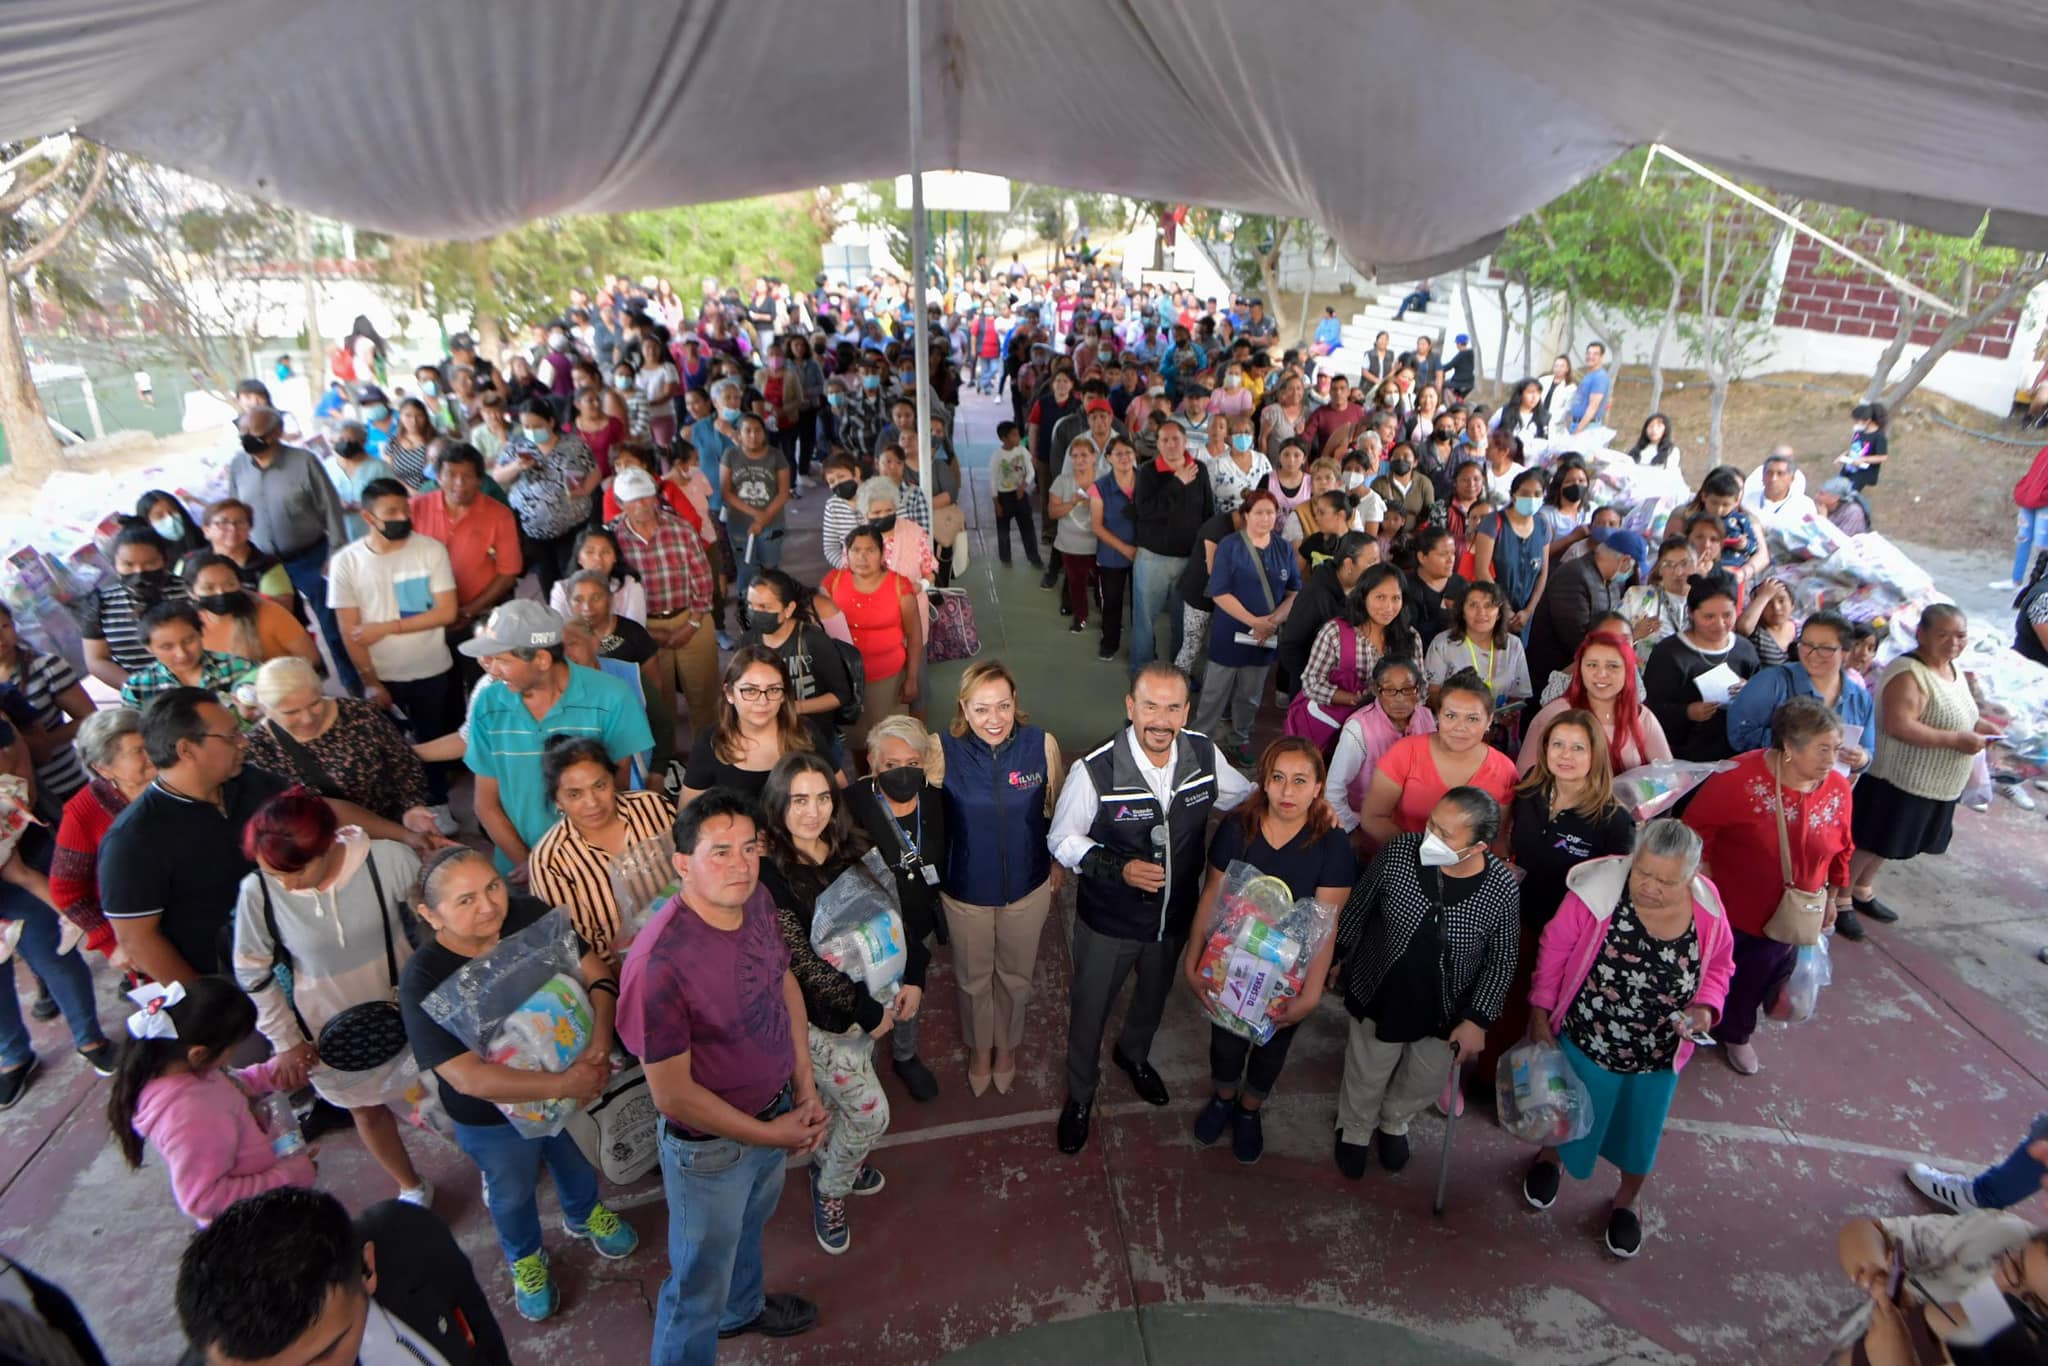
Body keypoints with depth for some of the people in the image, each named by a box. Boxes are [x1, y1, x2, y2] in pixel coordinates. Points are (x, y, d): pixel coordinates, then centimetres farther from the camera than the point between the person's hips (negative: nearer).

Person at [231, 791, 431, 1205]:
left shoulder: (389, 860, -28)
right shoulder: (258, 892, -23)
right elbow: (253, 973, -6)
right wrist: (286, 1041, -1)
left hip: (408, 1011, -1)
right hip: (332, 1034, 1)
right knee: (367, 1111, 23)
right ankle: (412, 1187, 51)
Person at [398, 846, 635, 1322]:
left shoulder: (529, 916, -24)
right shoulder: (424, 979, -31)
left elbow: (598, 974, -18)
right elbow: (467, 1078, -34)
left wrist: (599, 1046, -33)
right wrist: (563, 1086, -34)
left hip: (572, 1078, 3)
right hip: (493, 1118, -2)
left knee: (577, 1160, 30)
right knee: (513, 1193, 27)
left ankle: (585, 1214, 64)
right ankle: (525, 1259, 59)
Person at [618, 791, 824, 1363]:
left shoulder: (758, 901, -14)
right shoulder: (659, 964, -35)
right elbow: (672, 1094, -26)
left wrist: (806, 1088, -1)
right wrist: (772, 1135, -16)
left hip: (776, 1111, 7)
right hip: (711, 1146, -7)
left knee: (749, 1226, 35)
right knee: (700, 1283, 19)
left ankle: (742, 1308, 63)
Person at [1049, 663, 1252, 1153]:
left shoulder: (1204, 754, -17)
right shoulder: (1095, 770, -30)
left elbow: (1247, 799, 3)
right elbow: (1062, 840, -17)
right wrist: (1119, 868, -32)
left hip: (1176, 916, 4)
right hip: (1108, 923, -4)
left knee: (1154, 997, 31)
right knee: (1090, 1009, 19)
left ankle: (1133, 1054, 66)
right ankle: (1080, 1093, 50)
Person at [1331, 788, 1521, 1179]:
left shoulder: (1501, 889, -24)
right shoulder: (1398, 852, -25)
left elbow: (1501, 961, -8)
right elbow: (1358, 906, -7)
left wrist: (1477, 1018, -10)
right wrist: (1337, 954, 4)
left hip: (1445, 1012, 1)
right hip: (1379, 996, 0)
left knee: (1425, 1080, 27)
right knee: (1366, 1076, 22)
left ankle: (1394, 1122, 61)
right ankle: (1355, 1130, 56)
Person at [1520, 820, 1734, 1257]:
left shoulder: (1708, 911, -19)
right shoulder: (1598, 890, -29)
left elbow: (1719, 965, 2)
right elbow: (1555, 948, -16)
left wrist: (1706, 1008, -17)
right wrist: (1540, 1013, -9)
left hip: (1658, 1055, 2)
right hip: (1584, 1041, -2)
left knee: (1640, 1133, 24)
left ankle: (1627, 1200, 54)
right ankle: (1549, 1157, 58)